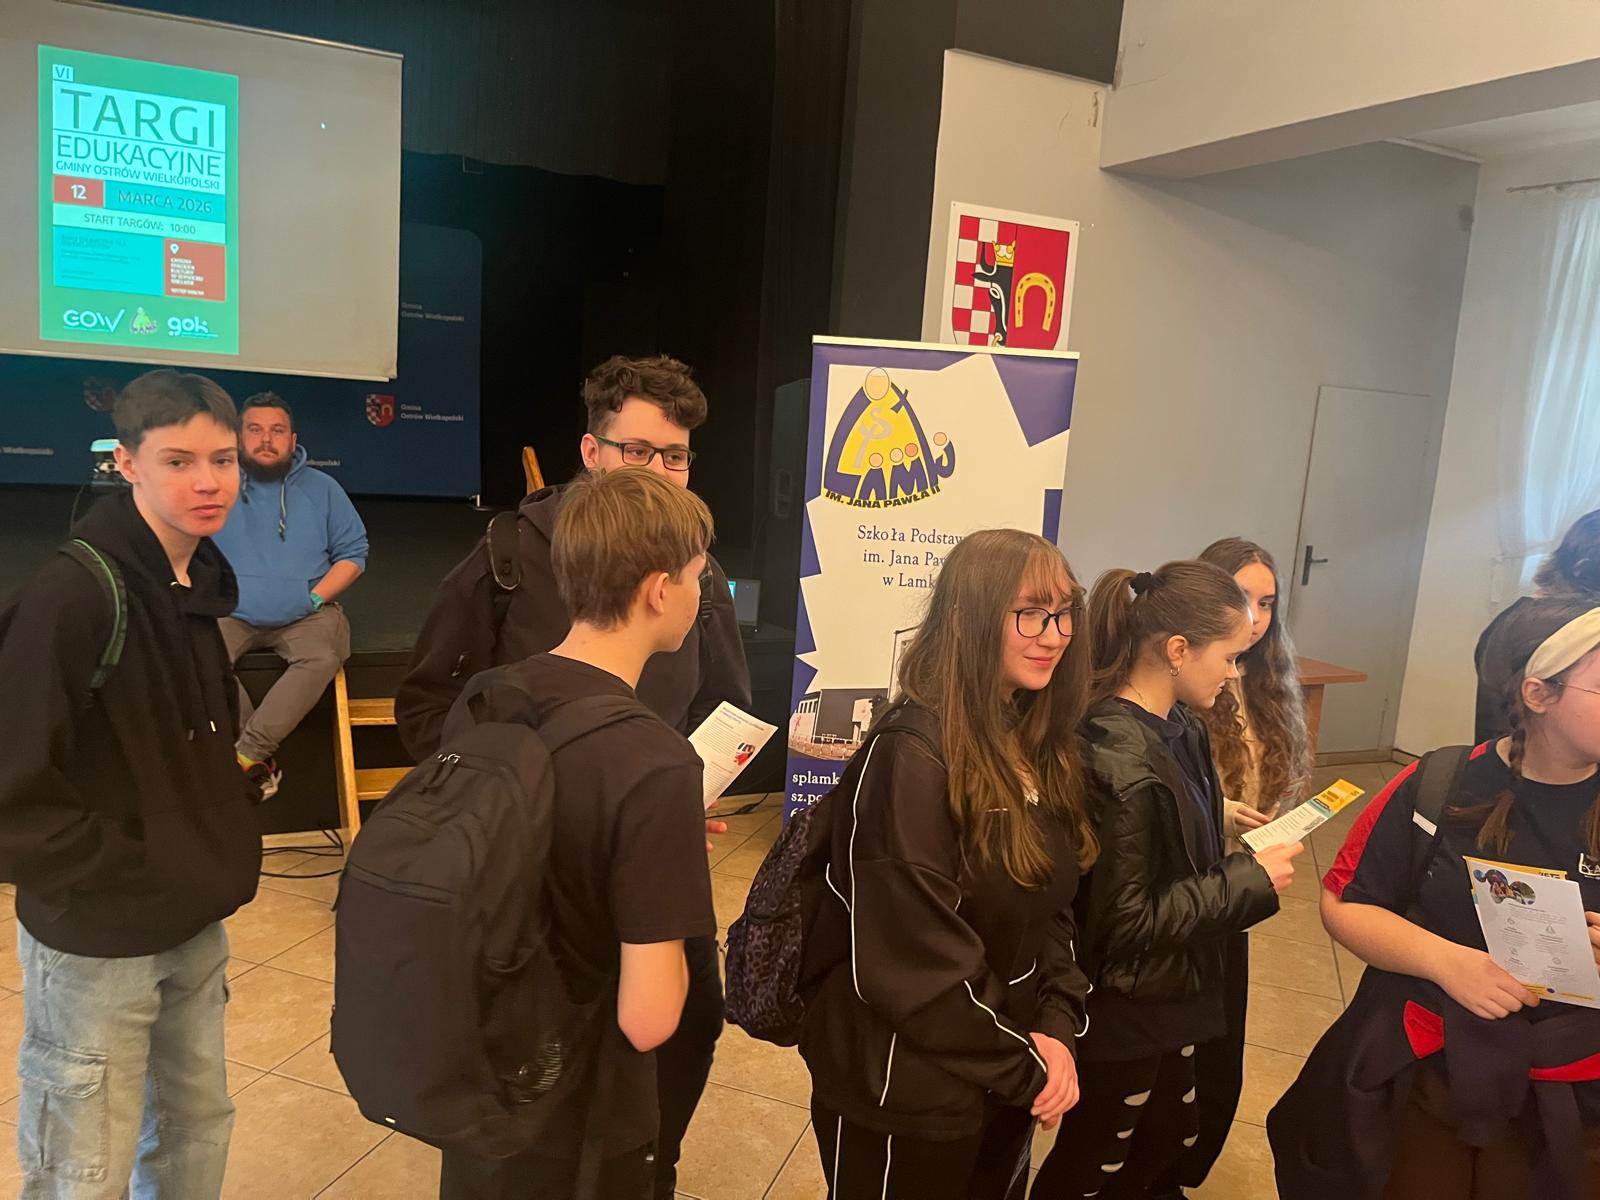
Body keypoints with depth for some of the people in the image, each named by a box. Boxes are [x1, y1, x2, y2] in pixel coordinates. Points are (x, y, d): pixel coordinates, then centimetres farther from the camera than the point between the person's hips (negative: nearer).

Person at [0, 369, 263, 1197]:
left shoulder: (202, 584, 5)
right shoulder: (71, 593, -21)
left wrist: (220, 848, 5)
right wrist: (138, 872, -16)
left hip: (194, 924, 7)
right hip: (95, 937, -7)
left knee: (197, 1129, 20)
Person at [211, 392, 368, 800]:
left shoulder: (322, 488, 9)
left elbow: (354, 552, 6)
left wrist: (315, 597, -7)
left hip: (304, 615, 0)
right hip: (231, 613, 0)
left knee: (323, 657, -33)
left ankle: (245, 754, -26)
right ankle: (260, 755, -20)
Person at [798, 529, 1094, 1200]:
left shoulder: (1043, 751, 1)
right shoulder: (911, 756, -24)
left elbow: (1054, 909, 6)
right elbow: (913, 957, -25)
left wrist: (1057, 1030, -8)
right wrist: (1027, 1066, -14)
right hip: (908, 1093, -7)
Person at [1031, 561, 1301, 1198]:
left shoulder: (1178, 730, -2)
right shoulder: (1121, 762, -30)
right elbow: (1127, 921, -26)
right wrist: (1250, 879, -20)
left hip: (1170, 995, 8)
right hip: (1123, 1010, -8)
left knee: (1170, 1141, 28)